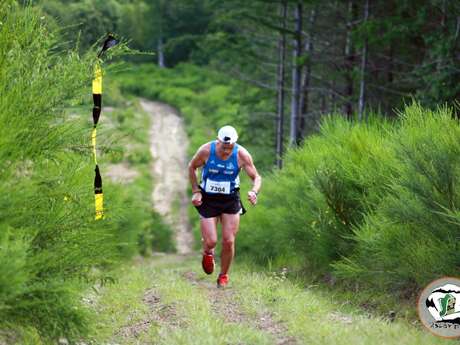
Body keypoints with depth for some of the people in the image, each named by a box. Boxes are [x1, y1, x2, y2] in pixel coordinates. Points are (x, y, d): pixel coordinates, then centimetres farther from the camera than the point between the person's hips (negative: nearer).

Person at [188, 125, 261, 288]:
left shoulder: (242, 154, -16)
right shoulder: (206, 150, -17)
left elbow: (256, 177, -8)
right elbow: (192, 167, 2)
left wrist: (254, 192, -29)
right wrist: (195, 191, -5)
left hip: (231, 201, 1)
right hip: (208, 200, -1)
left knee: (229, 242, -4)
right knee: (211, 242, -9)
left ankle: (223, 276, 18)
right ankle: (208, 253, 29)